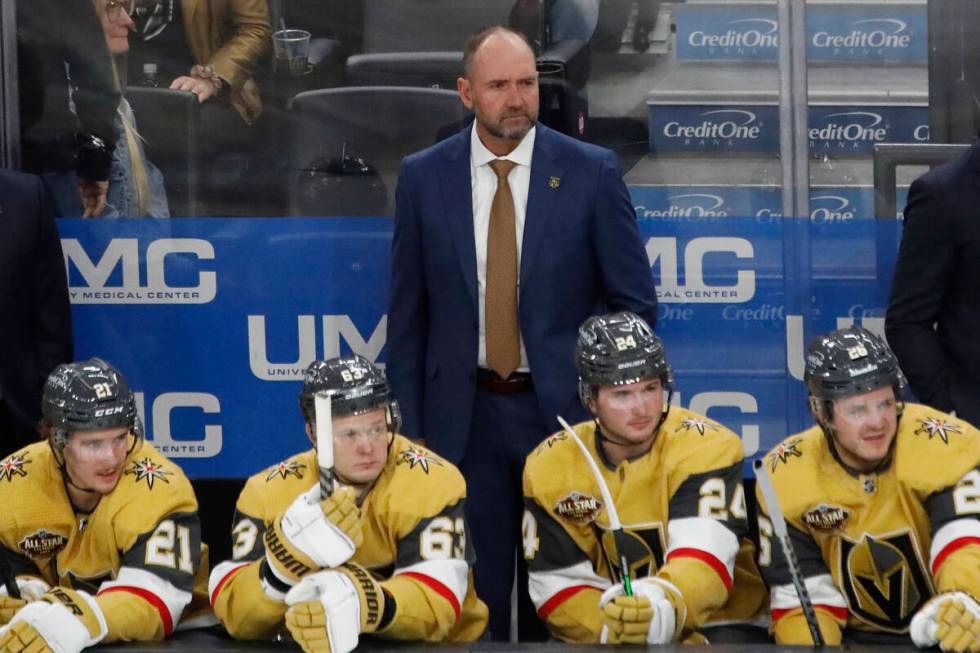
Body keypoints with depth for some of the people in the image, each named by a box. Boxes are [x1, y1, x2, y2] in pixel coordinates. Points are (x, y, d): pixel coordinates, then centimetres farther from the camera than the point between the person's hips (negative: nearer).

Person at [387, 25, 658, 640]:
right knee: (476, 593, 8)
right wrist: (410, 425, 2)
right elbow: (408, 312, 5)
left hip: (567, 408, -1)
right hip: (465, 415, 1)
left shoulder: (592, 171, -4)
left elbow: (635, 302, 1)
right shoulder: (423, 176, 0)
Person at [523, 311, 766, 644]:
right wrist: (614, 629, -20)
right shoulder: (549, 465, -2)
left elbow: (704, 558, -25)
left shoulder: (707, 447, -13)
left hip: (713, 624, -3)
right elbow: (558, 583, -2)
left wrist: (661, 608, -44)